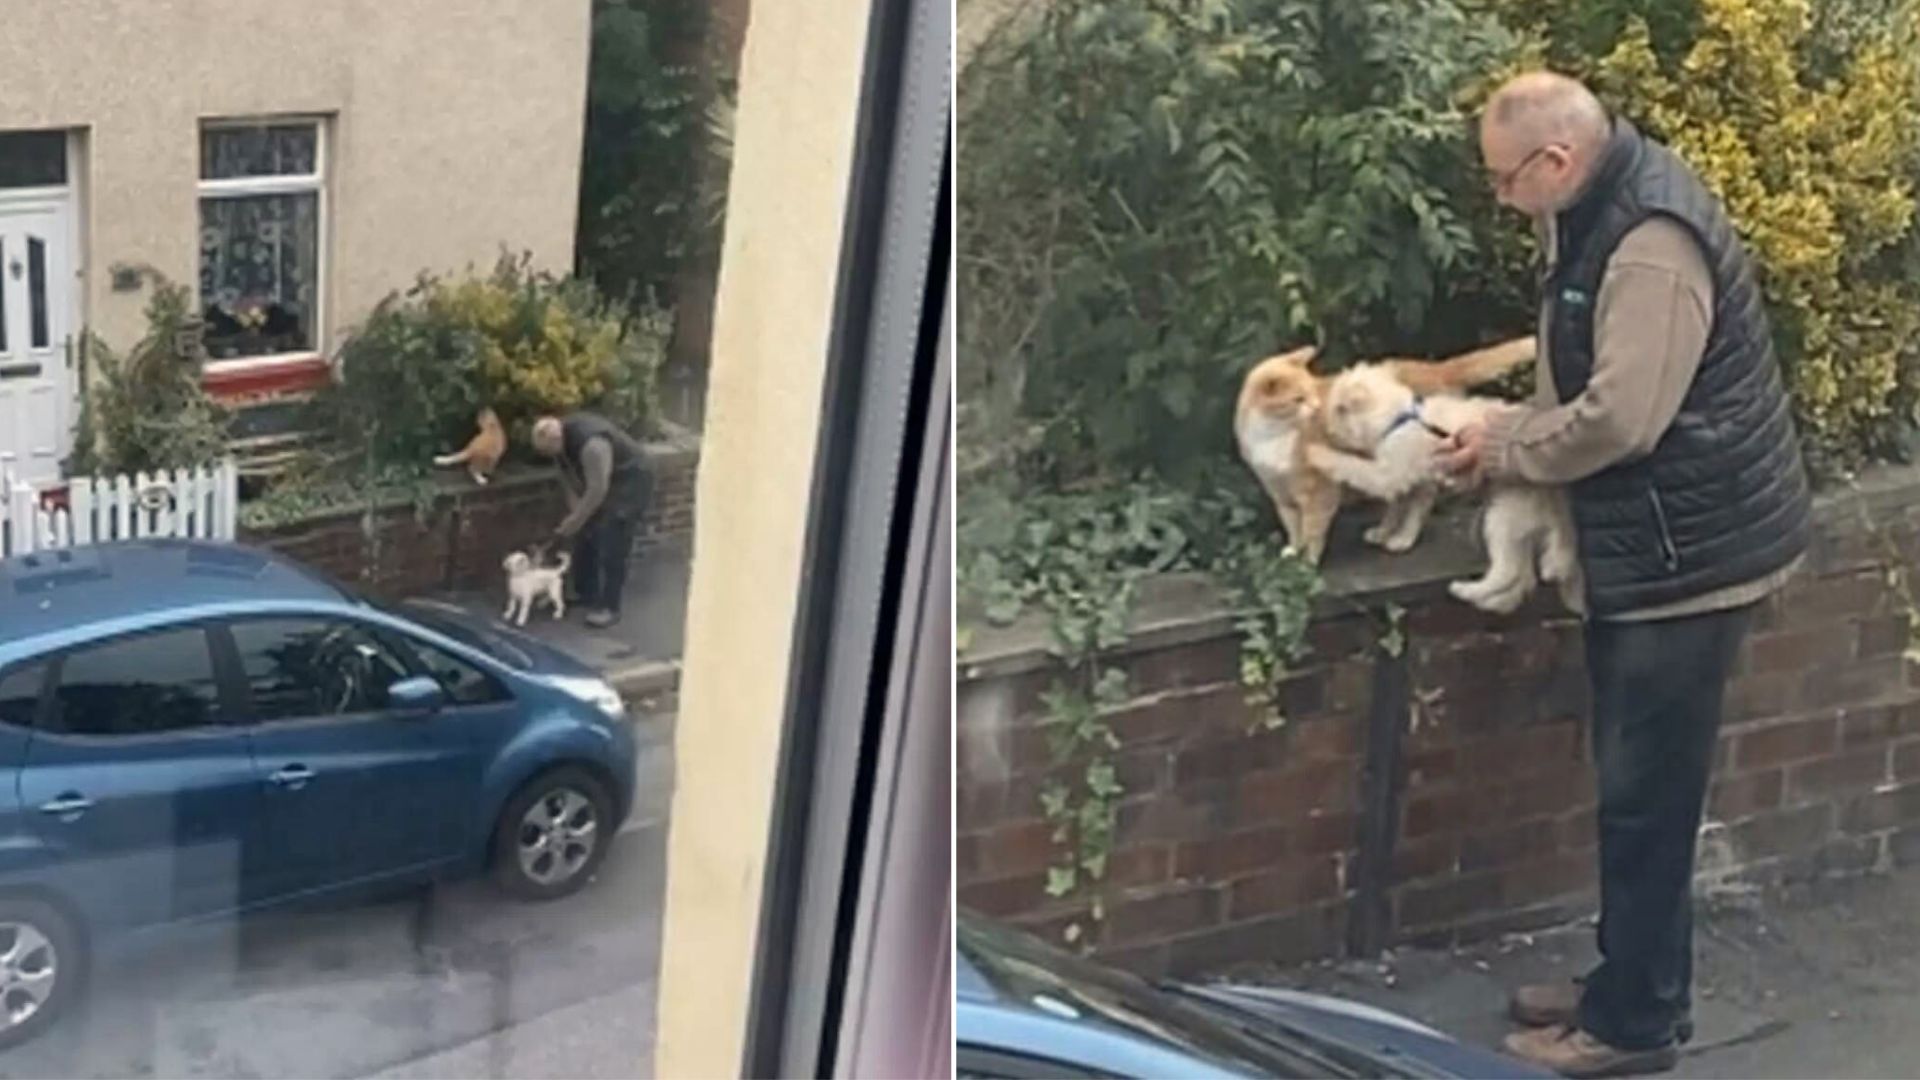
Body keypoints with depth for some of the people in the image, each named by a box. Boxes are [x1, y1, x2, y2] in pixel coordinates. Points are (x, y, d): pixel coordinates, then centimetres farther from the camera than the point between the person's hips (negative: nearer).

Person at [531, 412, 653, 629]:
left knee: (612, 545, -12)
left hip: (629, 479, -9)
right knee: (586, 536, 11)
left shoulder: (591, 443, -38)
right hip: (598, 481, 9)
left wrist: (573, 523, -24)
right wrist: (574, 513, -7)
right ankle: (585, 596, 24)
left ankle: (609, 608, -8)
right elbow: (570, 478, 1)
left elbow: (597, 490, -33)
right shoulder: (559, 440, -11)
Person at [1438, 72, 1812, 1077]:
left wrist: (1505, 452, -12)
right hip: (1646, 543, 10)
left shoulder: (1652, 247, -25)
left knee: (1646, 791, -1)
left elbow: (1618, 419, -28)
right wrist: (1502, 428, 2)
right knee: (1634, 782, 18)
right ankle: (1631, 984, 29)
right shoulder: (1599, 217, 8)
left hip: (1689, 552, -10)